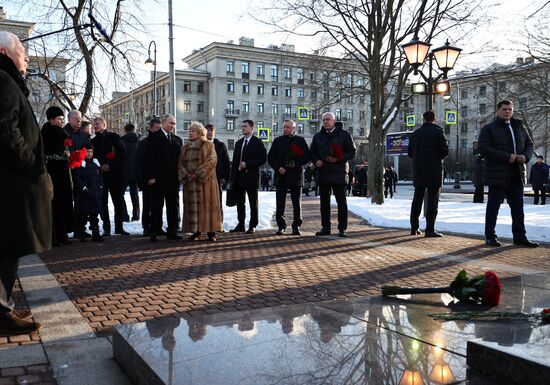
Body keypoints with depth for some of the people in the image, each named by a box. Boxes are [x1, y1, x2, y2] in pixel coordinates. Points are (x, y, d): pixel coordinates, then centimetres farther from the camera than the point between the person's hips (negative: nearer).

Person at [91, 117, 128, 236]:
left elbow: (123, 155, -2)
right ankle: (106, 228, 7)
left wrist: (111, 165, -11)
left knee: (118, 202, 0)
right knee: (103, 203, 1)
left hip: (115, 174, -2)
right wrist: (99, 167, -7)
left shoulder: (114, 137, 3)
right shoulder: (93, 141, 12)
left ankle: (119, 227, 8)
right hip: (100, 176, 2)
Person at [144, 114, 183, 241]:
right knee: (157, 206, 0)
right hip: (158, 179, -5)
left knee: (173, 206, 9)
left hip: (173, 179, 5)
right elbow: (149, 158, -7)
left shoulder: (177, 140, 15)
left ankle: (172, 231, 16)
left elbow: (180, 158, 14)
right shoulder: (154, 137, -1)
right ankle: (154, 232, 6)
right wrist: (151, 177, -14)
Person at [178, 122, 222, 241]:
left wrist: (198, 174, -17)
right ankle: (196, 231, 4)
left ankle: (211, 231, 2)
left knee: (206, 204, -3)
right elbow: (180, 163, 9)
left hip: (205, 181, -4)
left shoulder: (208, 145, 2)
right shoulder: (185, 147, 16)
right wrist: (186, 176, -9)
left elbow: (211, 160, -11)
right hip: (190, 182, 4)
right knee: (192, 206, 0)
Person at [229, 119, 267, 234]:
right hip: (239, 177, 6)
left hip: (251, 177, -6)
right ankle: (240, 225, 18)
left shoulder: (257, 142, -3)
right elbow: (235, 160, 16)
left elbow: (262, 159, -11)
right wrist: (233, 177, 9)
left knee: (253, 203, 1)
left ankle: (252, 226, 8)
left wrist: (247, 164, -16)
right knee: (239, 202, 10)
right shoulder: (239, 143, 16)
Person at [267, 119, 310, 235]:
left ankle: (296, 227, 9)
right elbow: (270, 157, 8)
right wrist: (278, 168, -7)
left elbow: (307, 156, 3)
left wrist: (296, 163, -13)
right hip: (281, 176, 2)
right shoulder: (277, 141, 12)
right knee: (280, 204, 1)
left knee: (297, 204, 1)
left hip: (296, 176, -1)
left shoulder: (300, 141, 8)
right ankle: (281, 227, 9)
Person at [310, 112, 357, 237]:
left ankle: (342, 229, 4)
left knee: (341, 202, -2)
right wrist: (316, 161, -4)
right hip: (322, 173, 4)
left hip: (338, 173, -4)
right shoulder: (318, 136, 13)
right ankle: (325, 227, 15)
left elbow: (352, 151, -2)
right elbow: (312, 152, 18)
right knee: (324, 202, 8)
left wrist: (339, 159, -17)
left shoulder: (344, 135, 1)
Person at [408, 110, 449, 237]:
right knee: (432, 199, -2)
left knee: (417, 198, 13)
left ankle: (414, 228, 15)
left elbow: (410, 153, 9)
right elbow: (445, 151, -9)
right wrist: (437, 157, 10)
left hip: (418, 171, 5)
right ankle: (430, 229, -6)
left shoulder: (416, 133, 8)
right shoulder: (437, 132, -7)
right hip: (434, 170, -5)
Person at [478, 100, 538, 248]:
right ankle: (490, 236, 11)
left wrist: (526, 156, -4)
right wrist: (507, 157, -20)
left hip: (517, 174, 6)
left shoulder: (519, 127, 15)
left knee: (518, 207, 9)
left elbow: (529, 143, 19)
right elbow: (484, 149, -15)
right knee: (493, 206, 2)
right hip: (497, 175, -6)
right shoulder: (488, 129, -3)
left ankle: (520, 237, 16)